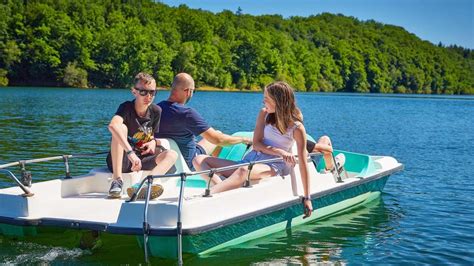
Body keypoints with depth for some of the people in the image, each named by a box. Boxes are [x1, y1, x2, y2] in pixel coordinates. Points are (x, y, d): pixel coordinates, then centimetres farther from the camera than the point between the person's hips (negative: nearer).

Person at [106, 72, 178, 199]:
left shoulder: (156, 111, 3)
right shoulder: (127, 107, -15)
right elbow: (113, 125, -37)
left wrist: (154, 142, -10)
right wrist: (130, 153, -47)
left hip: (141, 161, 5)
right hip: (121, 161, -5)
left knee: (172, 154, -15)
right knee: (122, 128, -27)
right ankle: (117, 180, -32)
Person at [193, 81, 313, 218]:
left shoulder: (297, 127, -7)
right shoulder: (264, 114, 8)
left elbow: (303, 163, -8)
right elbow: (256, 144, 1)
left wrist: (307, 198, -11)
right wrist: (280, 152, -17)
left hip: (273, 165, -6)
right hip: (250, 159, 6)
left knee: (244, 170, -44)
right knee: (199, 160, -10)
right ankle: (221, 186, -40)